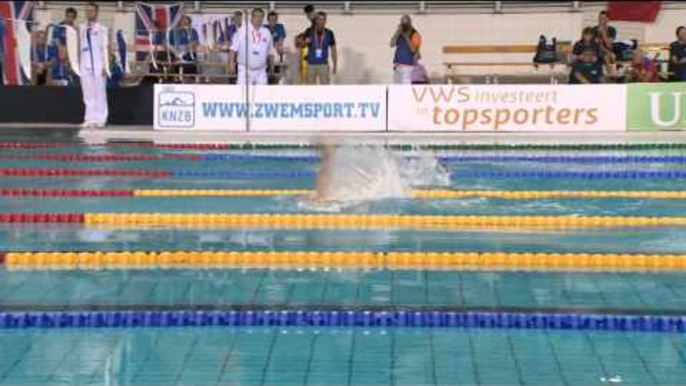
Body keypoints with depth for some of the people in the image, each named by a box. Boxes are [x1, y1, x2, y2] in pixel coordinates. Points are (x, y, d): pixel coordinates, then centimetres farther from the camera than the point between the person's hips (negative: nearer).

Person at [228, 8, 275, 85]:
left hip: (261, 72, 3)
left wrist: (271, 66, 16)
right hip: (245, 70, -3)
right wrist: (231, 62, -9)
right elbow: (234, 48, -1)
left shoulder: (267, 33, 8)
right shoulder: (242, 31, -1)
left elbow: (270, 52, 16)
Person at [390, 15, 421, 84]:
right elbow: (392, 44, -1)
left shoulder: (415, 35, -5)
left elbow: (413, 49, -16)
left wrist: (406, 37, -14)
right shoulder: (399, 33, 11)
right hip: (398, 65, 6)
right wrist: (397, 32, -8)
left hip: (408, 66, -6)